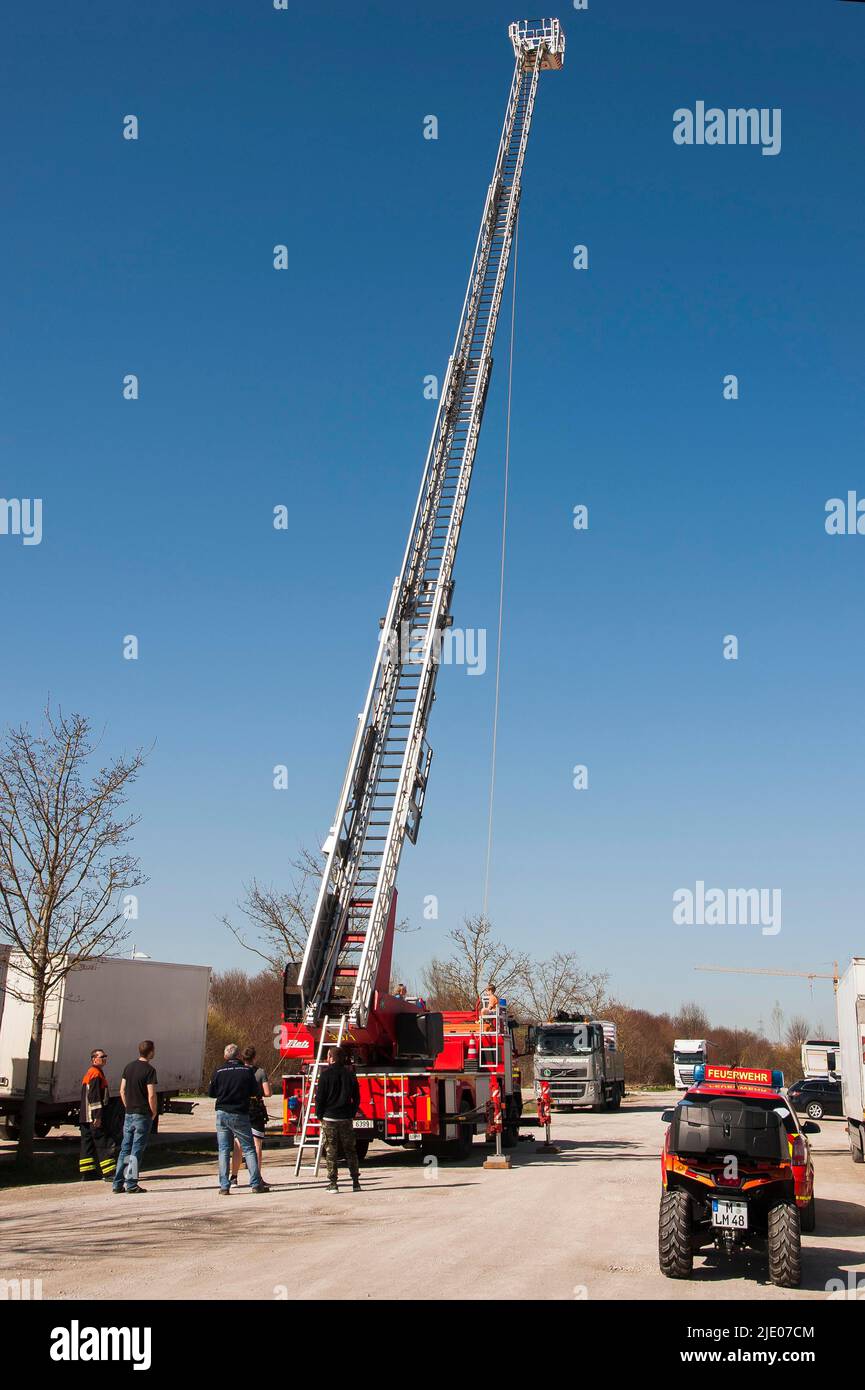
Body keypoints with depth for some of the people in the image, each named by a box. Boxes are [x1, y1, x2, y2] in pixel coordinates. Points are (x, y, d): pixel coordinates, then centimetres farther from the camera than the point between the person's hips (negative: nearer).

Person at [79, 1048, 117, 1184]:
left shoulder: (89, 1073, 20)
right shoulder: (96, 1073, -13)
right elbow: (94, 1096, -21)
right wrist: (98, 1116, -23)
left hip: (85, 1117, 10)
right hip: (94, 1117, -10)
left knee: (87, 1144, 12)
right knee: (104, 1144, -8)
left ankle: (86, 1173, 16)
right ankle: (109, 1174, -10)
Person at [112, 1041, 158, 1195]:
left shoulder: (129, 1067, 7)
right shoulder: (149, 1070, -13)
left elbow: (122, 1091, 10)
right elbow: (151, 1096, -16)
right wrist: (154, 1113, -3)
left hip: (129, 1114, 6)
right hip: (143, 1115, -6)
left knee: (124, 1149, 12)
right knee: (136, 1150, -1)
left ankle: (118, 1183, 12)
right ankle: (131, 1185, 1)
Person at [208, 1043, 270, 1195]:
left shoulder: (219, 1071, -2)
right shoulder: (247, 1071, -5)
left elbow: (211, 1093, 5)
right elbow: (256, 1092, 1)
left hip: (222, 1114, 1)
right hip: (240, 1114, -1)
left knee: (224, 1150, 7)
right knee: (249, 1149, 5)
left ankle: (224, 1186, 3)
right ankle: (256, 1183, 2)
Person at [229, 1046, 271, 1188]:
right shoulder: (260, 1072, -4)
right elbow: (267, 1093, -9)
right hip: (256, 1111, -1)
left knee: (237, 1145, 6)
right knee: (256, 1145, 4)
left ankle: (234, 1177, 5)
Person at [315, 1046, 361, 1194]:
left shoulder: (326, 1074, -7)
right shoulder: (349, 1074, 4)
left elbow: (320, 1097, -7)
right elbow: (356, 1097, 9)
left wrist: (319, 1115, 3)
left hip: (329, 1118, -3)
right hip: (346, 1118, 3)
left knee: (331, 1152, 2)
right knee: (350, 1150, 10)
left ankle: (333, 1184, 0)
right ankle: (356, 1182, 9)